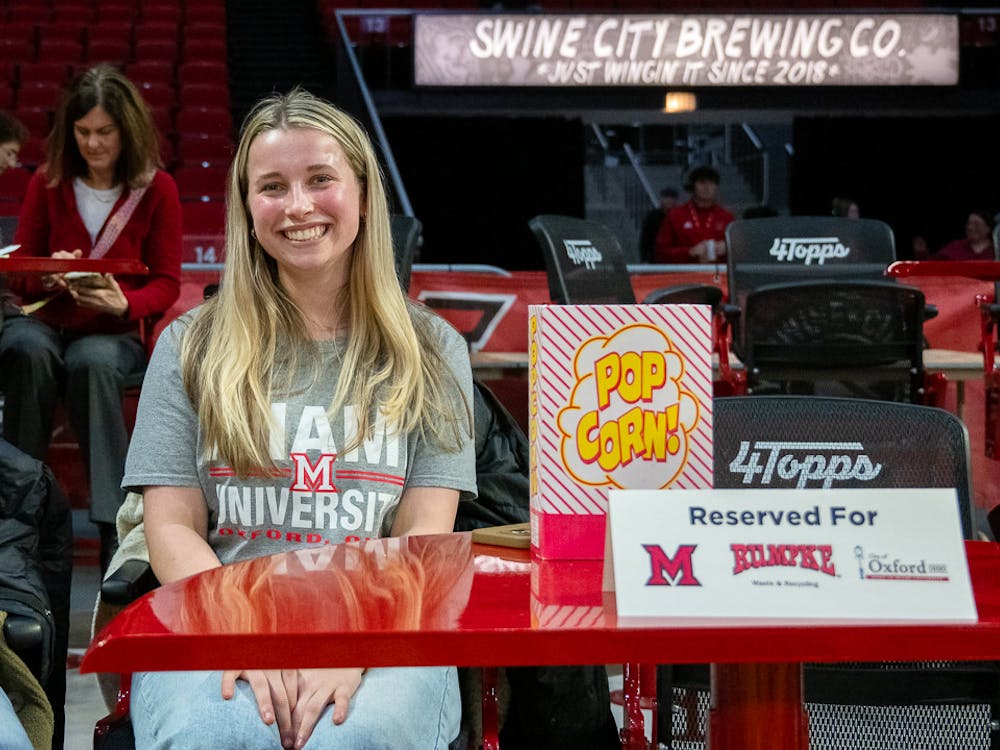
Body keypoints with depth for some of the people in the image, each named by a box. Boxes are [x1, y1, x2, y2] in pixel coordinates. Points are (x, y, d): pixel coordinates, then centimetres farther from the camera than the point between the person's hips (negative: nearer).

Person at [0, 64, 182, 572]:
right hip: (46, 323, 2)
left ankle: (117, 529, -39)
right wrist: (47, 276, -16)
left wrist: (122, 303, -21)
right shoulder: (48, 183, 7)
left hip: (115, 333, -2)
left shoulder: (157, 189, 1)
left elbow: (166, 284, 1)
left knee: (91, 362, -38)